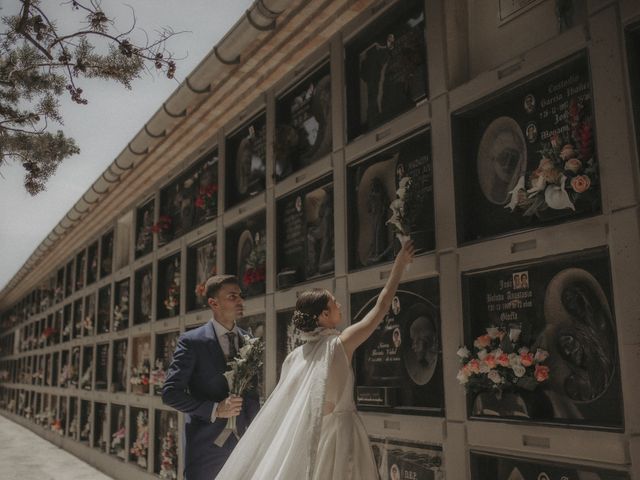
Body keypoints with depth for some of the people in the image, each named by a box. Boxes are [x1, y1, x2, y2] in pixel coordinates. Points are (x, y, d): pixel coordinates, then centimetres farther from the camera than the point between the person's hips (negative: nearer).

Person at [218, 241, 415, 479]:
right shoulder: (340, 343, -11)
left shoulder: (294, 356, 3)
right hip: (339, 431, -5)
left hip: (308, 434, 6)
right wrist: (400, 264, 2)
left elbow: (286, 406, 6)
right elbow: (381, 306, -6)